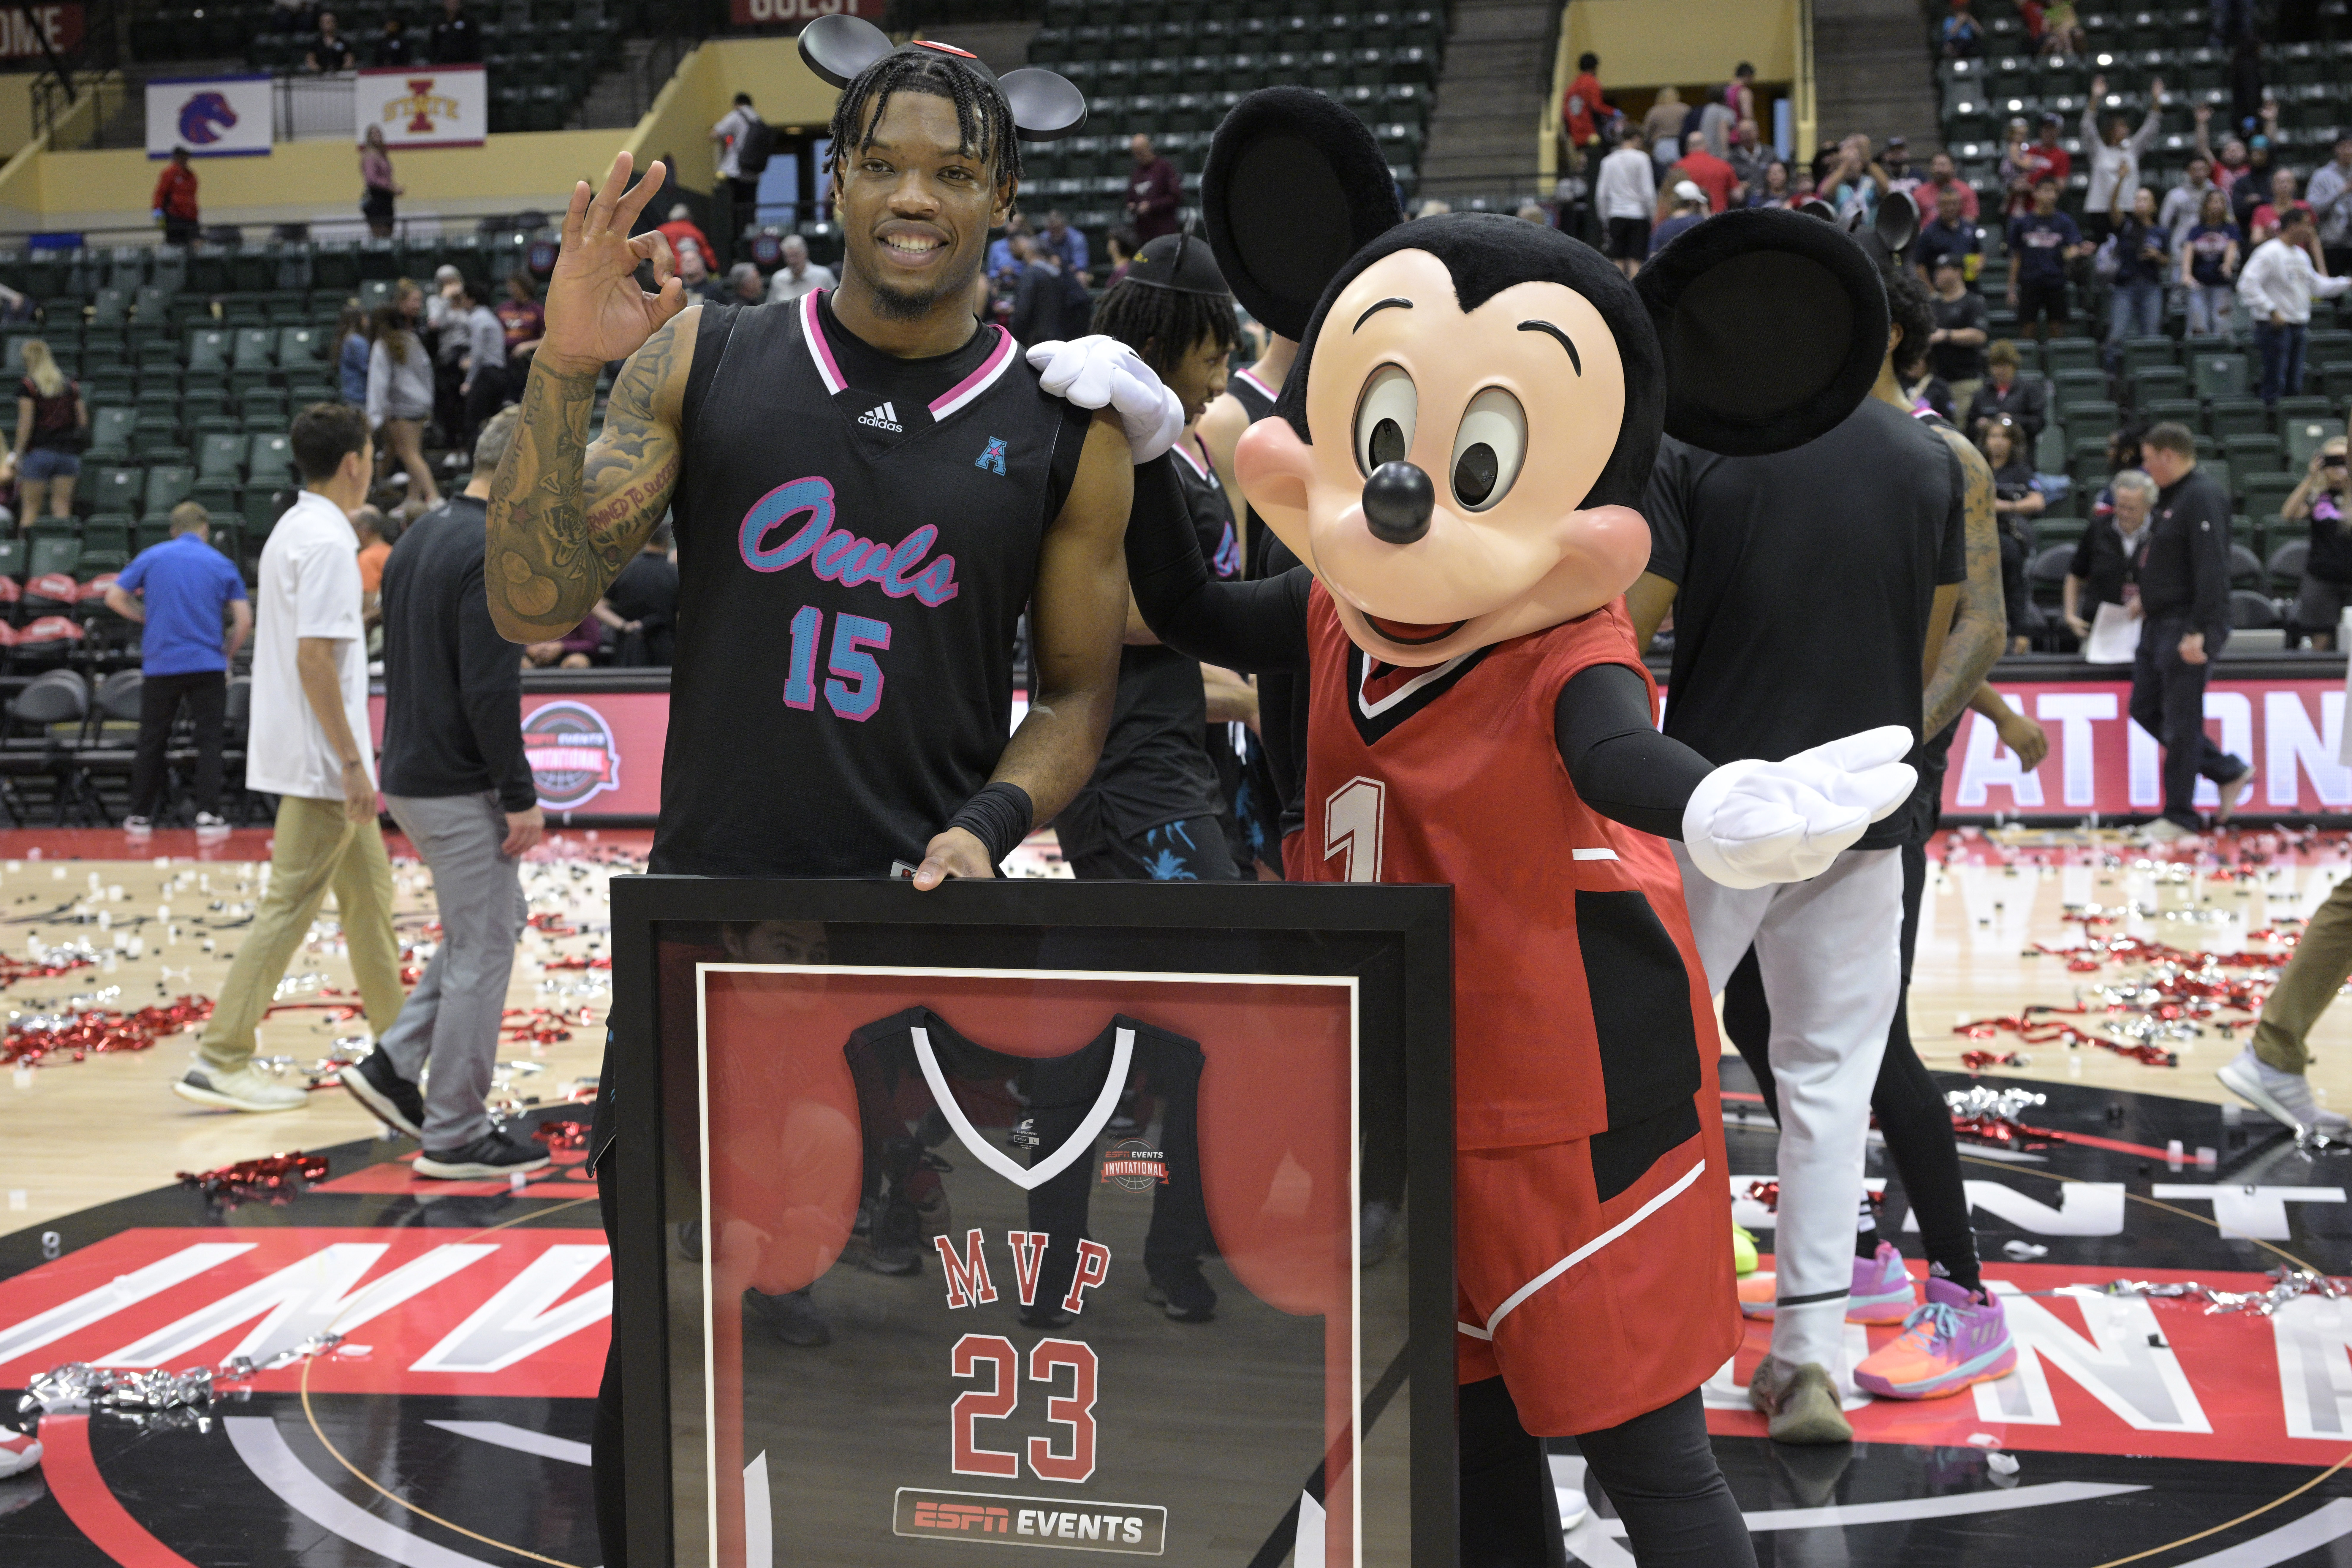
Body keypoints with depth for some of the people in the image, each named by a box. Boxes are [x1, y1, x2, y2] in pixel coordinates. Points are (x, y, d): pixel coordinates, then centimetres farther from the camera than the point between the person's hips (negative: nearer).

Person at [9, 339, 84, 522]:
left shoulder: (27, 385, -4)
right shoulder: (70, 383, 10)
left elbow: (26, 422, -10)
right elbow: (83, 420, 10)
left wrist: (17, 453, -8)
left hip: (39, 450, -4)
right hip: (68, 451, 4)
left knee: (30, 506, 2)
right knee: (62, 504, 1)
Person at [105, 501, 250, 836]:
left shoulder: (151, 557, 5)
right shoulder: (223, 564, 4)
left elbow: (115, 597, 5)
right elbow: (244, 621, 0)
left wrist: (149, 617, 17)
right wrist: (227, 656, 12)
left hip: (160, 665, 1)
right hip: (208, 665, -1)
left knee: (152, 742, 11)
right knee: (209, 742, 3)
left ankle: (141, 816, 17)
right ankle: (208, 816, -5)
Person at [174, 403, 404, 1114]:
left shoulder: (296, 529, 14)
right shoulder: (326, 542, -16)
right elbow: (313, 657, -22)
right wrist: (352, 761, -20)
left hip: (317, 761, 10)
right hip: (321, 761, -10)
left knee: (369, 890, 16)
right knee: (288, 906, -6)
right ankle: (220, 1062, -3)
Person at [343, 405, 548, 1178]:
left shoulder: (419, 537, 13)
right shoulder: (491, 554, -18)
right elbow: (489, 692, -22)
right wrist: (522, 796, -16)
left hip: (409, 775, 10)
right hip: (462, 788, -10)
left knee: (496, 921, 20)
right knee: (482, 953, 0)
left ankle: (393, 1065, 17)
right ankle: (456, 1136, 8)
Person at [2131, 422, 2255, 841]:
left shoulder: (2204, 497, -17)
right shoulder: (2171, 496, 14)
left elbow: (2212, 571, -23)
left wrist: (2200, 632, -26)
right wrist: (2148, 600, 19)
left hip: (2186, 631, -11)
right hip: (2159, 625, 11)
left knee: (2180, 724, -3)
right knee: (2145, 709, 14)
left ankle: (2179, 819, 7)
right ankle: (2230, 772, 22)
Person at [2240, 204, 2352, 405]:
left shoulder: (2301, 254, 16)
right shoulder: (2269, 253, -13)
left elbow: (2316, 284, 25)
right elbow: (2248, 284, -21)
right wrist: (2271, 311, -23)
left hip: (2298, 326, 9)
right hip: (2276, 327, -9)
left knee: (2294, 384, 12)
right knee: (2275, 383, -8)